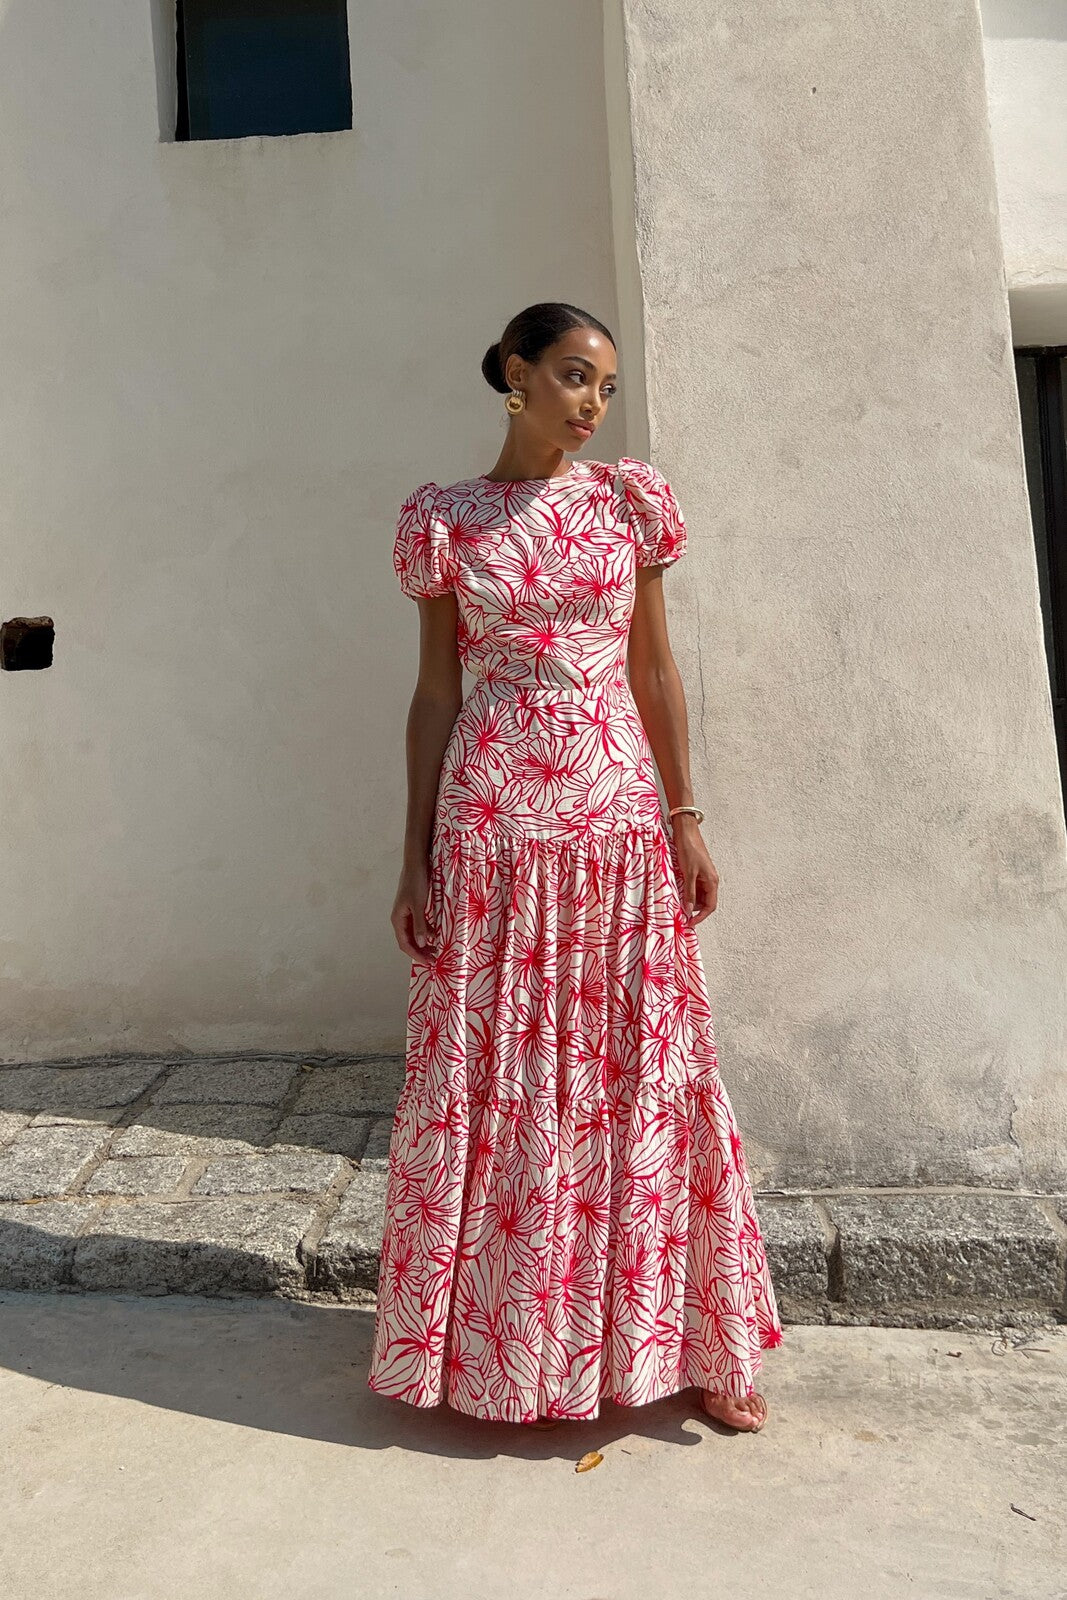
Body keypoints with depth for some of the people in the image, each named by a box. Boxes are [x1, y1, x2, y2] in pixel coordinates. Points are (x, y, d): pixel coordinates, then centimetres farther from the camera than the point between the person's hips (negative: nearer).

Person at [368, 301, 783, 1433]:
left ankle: (689, 1343, 25)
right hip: (492, 832, -1)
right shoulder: (445, 520, 5)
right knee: (495, 1088, 7)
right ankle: (502, 1349, 28)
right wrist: (415, 857, 0)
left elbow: (654, 668, 9)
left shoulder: (630, 500, 9)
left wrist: (686, 818, 3)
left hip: (621, 825, 1)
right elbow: (435, 691, 4)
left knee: (644, 1077, 7)